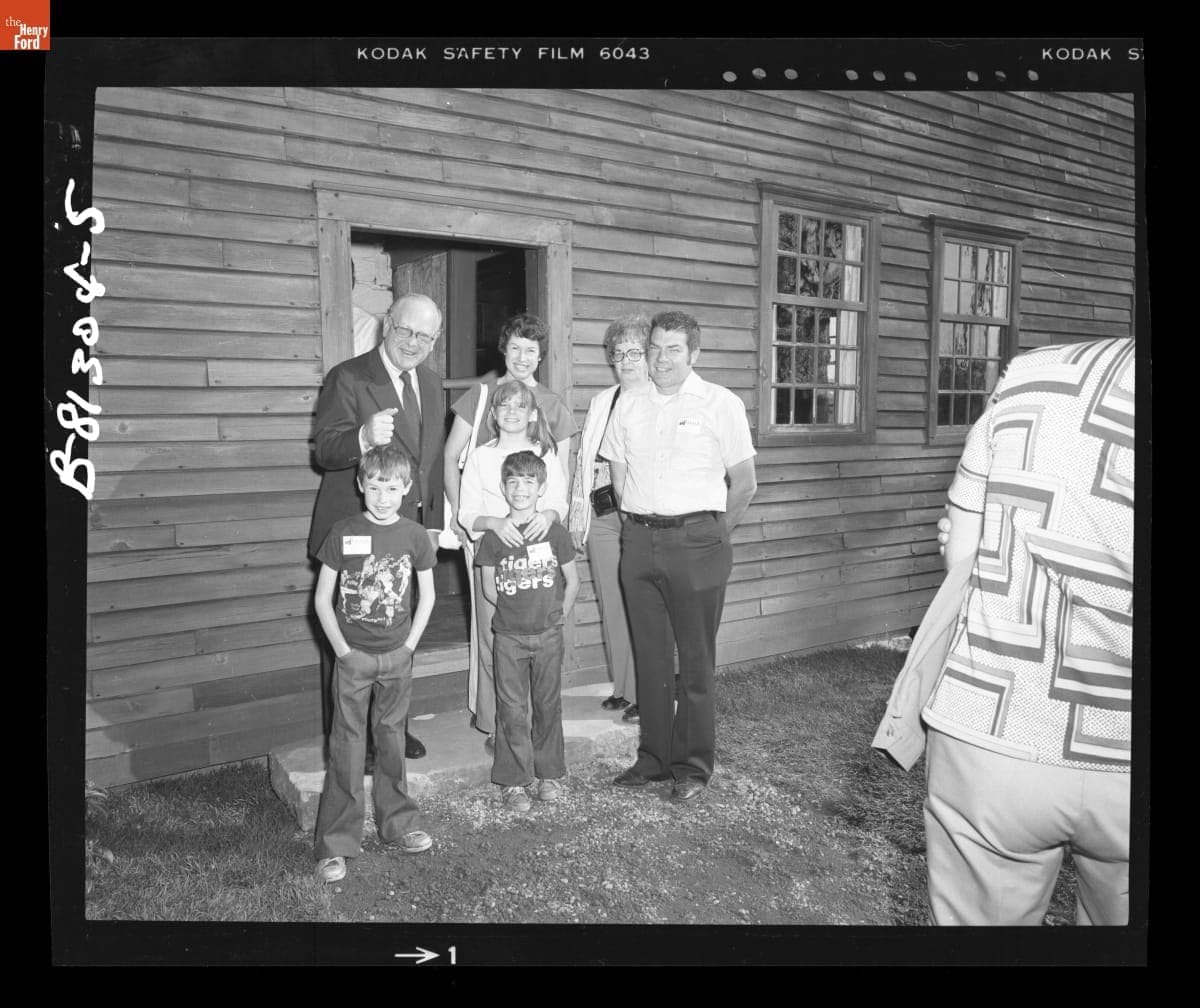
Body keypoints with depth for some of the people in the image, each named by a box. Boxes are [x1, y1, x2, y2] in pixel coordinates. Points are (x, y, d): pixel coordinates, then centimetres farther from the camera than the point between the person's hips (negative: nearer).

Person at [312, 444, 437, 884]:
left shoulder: (414, 535, -1)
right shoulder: (343, 533, -7)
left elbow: (427, 595, 8)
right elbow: (322, 599, -3)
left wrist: (410, 644, 0)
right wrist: (341, 648, -8)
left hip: (397, 657, 2)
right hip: (352, 655, -2)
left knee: (392, 740, 14)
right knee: (346, 746, 1)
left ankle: (397, 824, 29)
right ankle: (335, 844, 10)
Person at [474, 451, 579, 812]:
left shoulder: (554, 532, -2)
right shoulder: (494, 537, -3)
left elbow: (572, 582, 6)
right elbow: (489, 589, 4)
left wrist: (558, 616, 4)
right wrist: (516, 610, 3)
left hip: (548, 634, 1)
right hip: (509, 635, 0)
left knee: (548, 704, 10)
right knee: (512, 709, 3)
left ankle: (549, 773, 25)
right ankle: (514, 781, 14)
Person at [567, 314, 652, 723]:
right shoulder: (600, 401, 16)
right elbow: (582, 459, 17)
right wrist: (577, 513, 13)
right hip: (601, 517, 5)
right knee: (610, 605, 9)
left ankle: (643, 693, 10)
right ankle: (621, 687, 23)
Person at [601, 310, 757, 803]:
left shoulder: (721, 404, -1)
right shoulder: (629, 405, 10)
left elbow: (744, 484, 0)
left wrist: (713, 537, 1)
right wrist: (641, 525, 11)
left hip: (695, 540, -4)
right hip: (638, 540, 4)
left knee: (695, 660, 1)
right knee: (649, 654, 10)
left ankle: (693, 766, 14)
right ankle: (654, 756, 23)